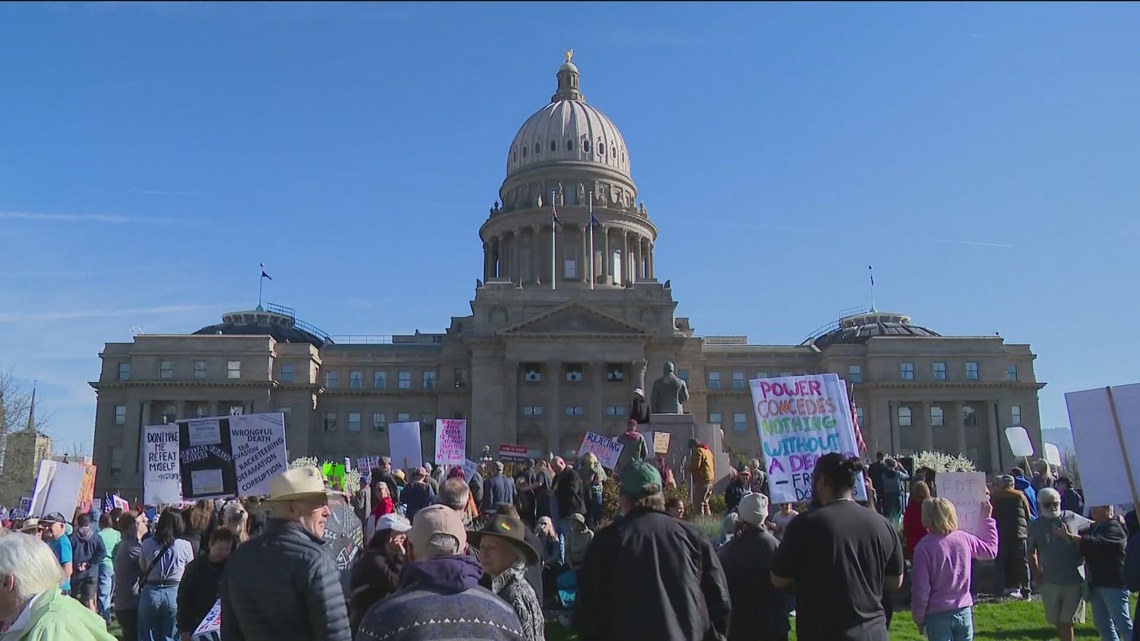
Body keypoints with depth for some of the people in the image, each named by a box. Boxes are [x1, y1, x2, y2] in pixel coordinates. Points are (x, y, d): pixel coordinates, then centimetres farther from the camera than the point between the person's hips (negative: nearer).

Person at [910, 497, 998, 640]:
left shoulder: (924, 547, -15)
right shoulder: (964, 538, -3)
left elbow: (920, 589, -12)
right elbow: (991, 549, 19)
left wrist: (919, 618, 1)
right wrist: (987, 518, 29)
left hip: (937, 615, -4)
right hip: (964, 611, 4)